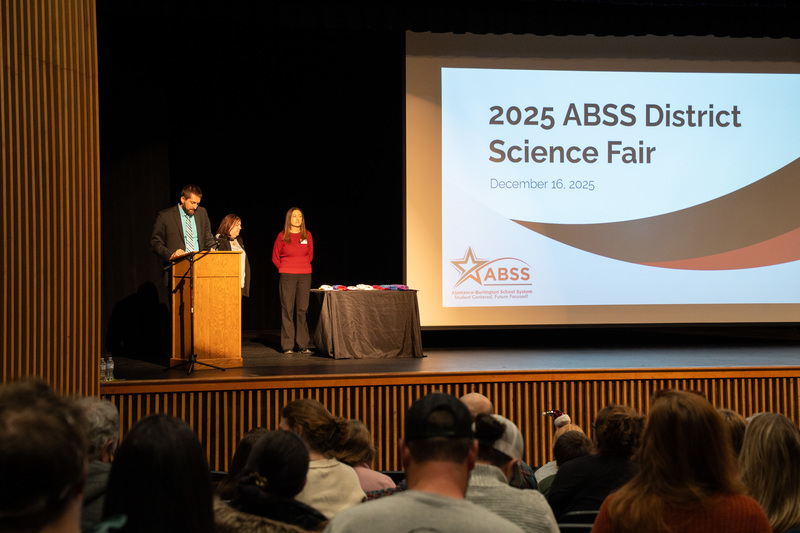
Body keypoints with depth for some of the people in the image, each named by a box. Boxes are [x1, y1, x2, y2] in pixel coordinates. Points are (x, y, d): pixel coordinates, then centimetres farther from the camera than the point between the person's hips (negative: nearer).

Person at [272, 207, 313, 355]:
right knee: (287, 310, -3)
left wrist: (302, 267, 12)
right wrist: (285, 270, 9)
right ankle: (288, 346, 0)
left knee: (302, 309, 0)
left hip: (305, 276, 2)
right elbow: (275, 257, 9)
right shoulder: (282, 236, 0)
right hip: (287, 276, -2)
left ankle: (303, 345, 4)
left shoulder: (307, 235, 7)